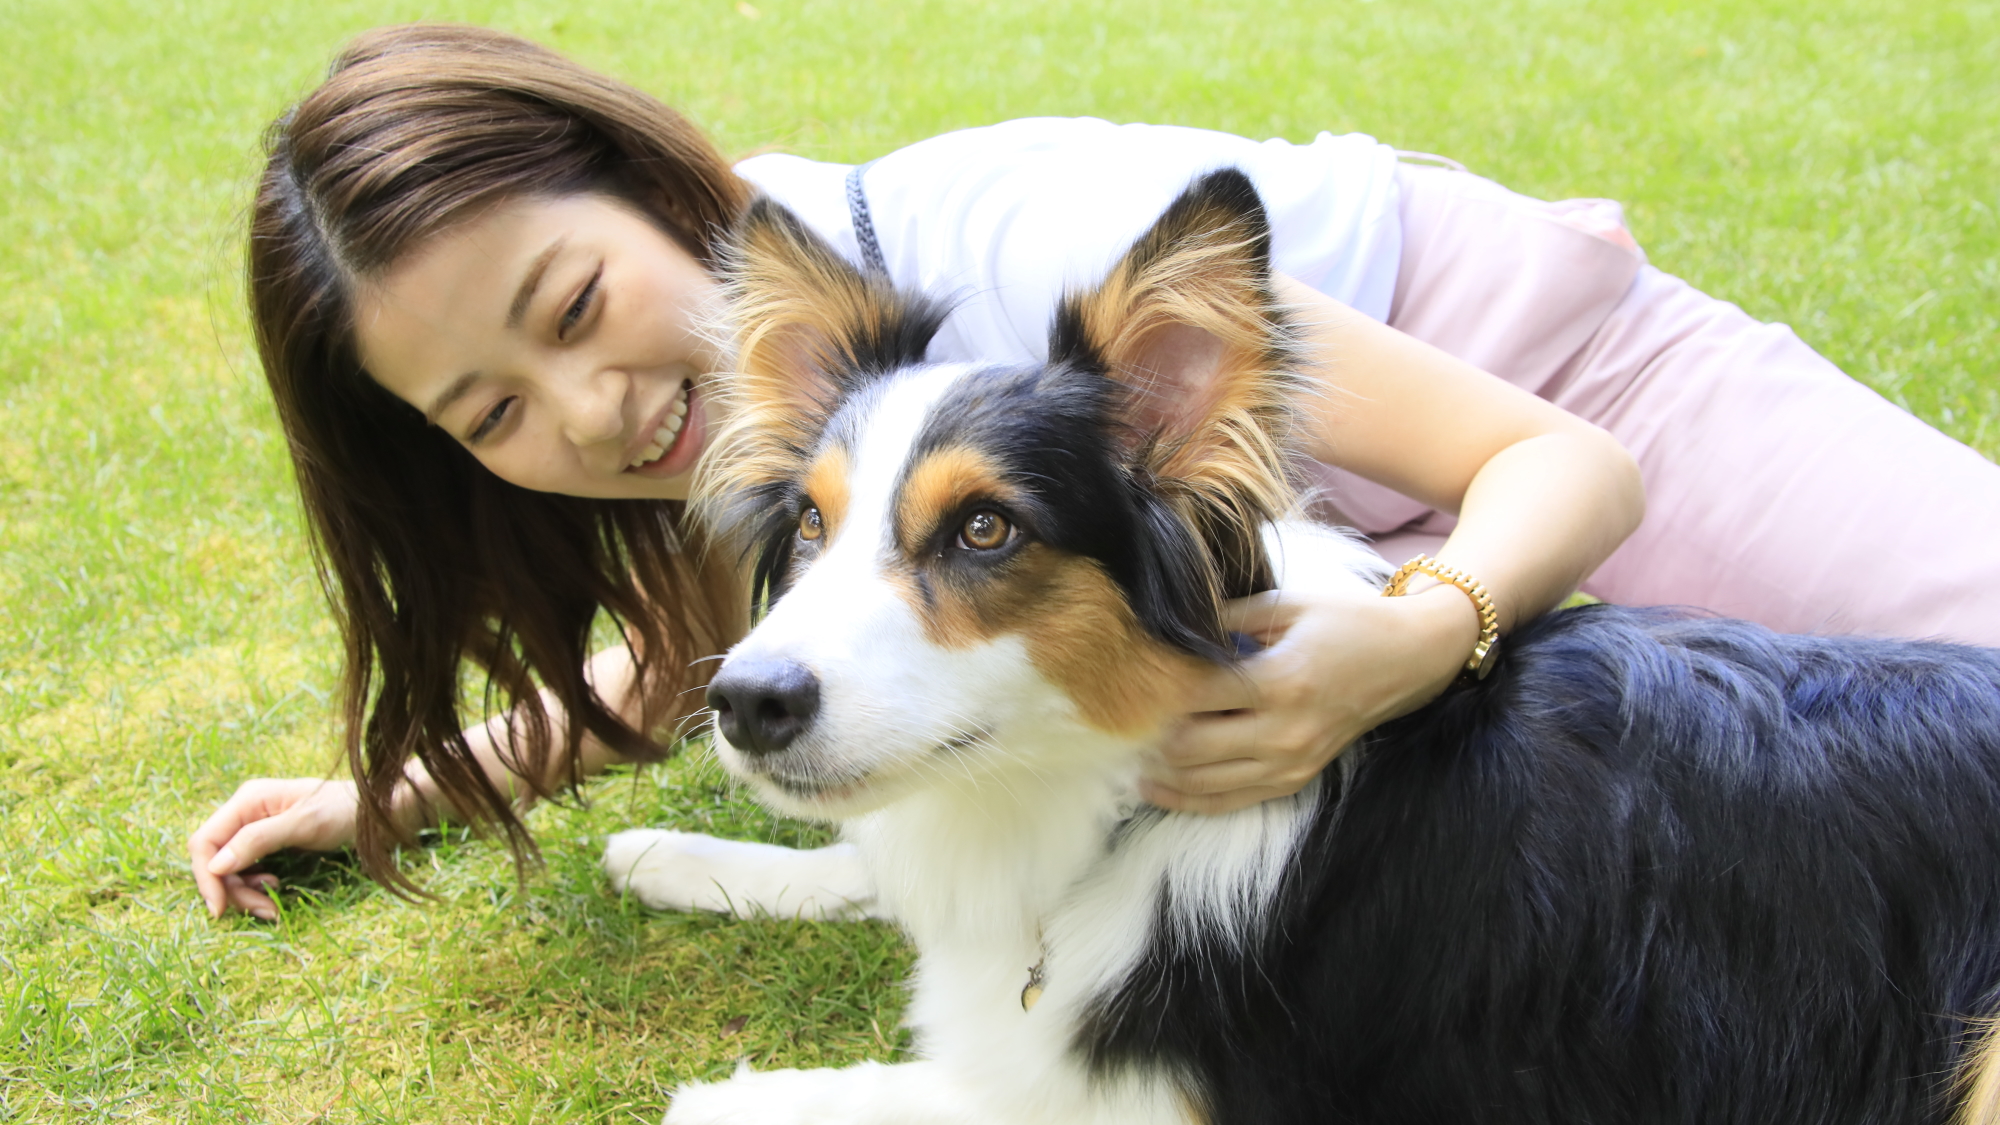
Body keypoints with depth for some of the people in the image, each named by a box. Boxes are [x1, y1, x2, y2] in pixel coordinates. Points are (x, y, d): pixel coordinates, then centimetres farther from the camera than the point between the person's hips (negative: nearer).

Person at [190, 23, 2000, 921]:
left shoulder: (1004, 260, -36)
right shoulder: (735, 370, -15)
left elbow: (1573, 468, -31)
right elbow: (700, 650, 5)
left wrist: (1398, 651, -50)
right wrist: (394, 792, -3)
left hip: (1567, 414, -4)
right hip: (1341, 552, 4)